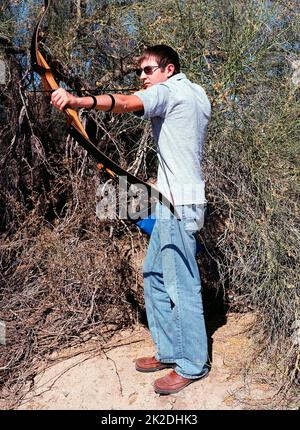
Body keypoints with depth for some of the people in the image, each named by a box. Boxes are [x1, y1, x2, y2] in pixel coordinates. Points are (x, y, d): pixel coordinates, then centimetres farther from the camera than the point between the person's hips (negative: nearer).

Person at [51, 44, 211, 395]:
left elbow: (125, 103, -28)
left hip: (179, 203, -10)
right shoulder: (197, 94, 21)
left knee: (182, 284, -3)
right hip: (177, 200, 10)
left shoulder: (168, 91, -8)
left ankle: (192, 364, 11)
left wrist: (78, 100, -42)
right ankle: (169, 351, 23)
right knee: (155, 276, 13)